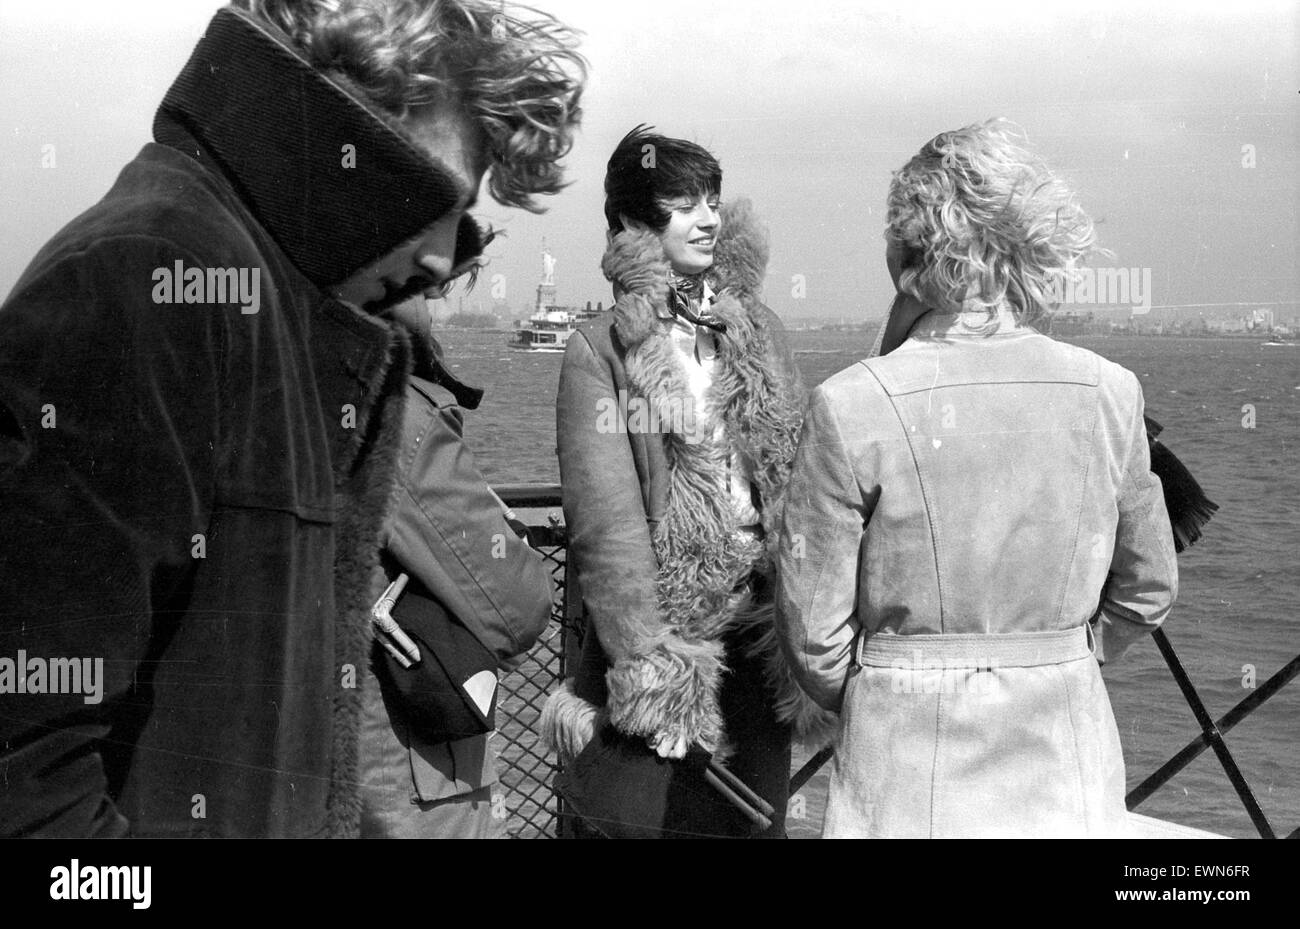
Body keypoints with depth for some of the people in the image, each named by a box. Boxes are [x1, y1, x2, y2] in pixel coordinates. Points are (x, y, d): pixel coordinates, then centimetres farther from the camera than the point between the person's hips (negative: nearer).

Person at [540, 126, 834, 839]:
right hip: (660, 627, -4)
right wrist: (652, 667, -17)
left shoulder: (759, 332, 10)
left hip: (758, 645, 4)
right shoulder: (600, 351, -5)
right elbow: (607, 525, -11)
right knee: (642, 818, 2)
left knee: (751, 820, 13)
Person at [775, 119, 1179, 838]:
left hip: (908, 776, -3)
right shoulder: (1109, 393, -6)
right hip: (1066, 765, 3)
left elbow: (814, 629, -8)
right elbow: (1148, 589, 7)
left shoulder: (851, 407, -14)